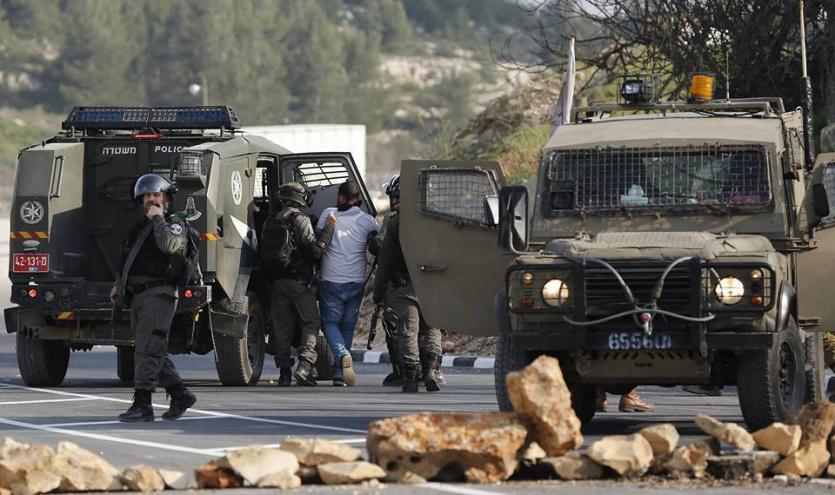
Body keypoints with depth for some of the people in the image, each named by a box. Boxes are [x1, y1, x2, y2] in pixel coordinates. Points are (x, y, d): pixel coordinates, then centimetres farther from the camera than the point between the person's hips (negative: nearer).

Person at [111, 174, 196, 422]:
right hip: (137, 296, 9)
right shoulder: (139, 227, 23)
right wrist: (118, 285, 23)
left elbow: (168, 244, -23)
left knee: (147, 350, -14)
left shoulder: (175, 224, 0)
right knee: (154, 353, 10)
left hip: (159, 294, -9)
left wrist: (158, 219, -11)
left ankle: (142, 404, -18)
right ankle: (180, 395, 20)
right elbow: (127, 260, 33)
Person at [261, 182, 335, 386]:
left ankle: (284, 371, 6)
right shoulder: (300, 220, -9)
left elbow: (263, 253, 14)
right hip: (299, 283, -5)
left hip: (276, 284, 5)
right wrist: (328, 227, -10)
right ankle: (305, 365, -15)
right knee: (310, 324, 1)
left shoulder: (269, 222, 10)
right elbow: (315, 250, -15)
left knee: (282, 327, 9)